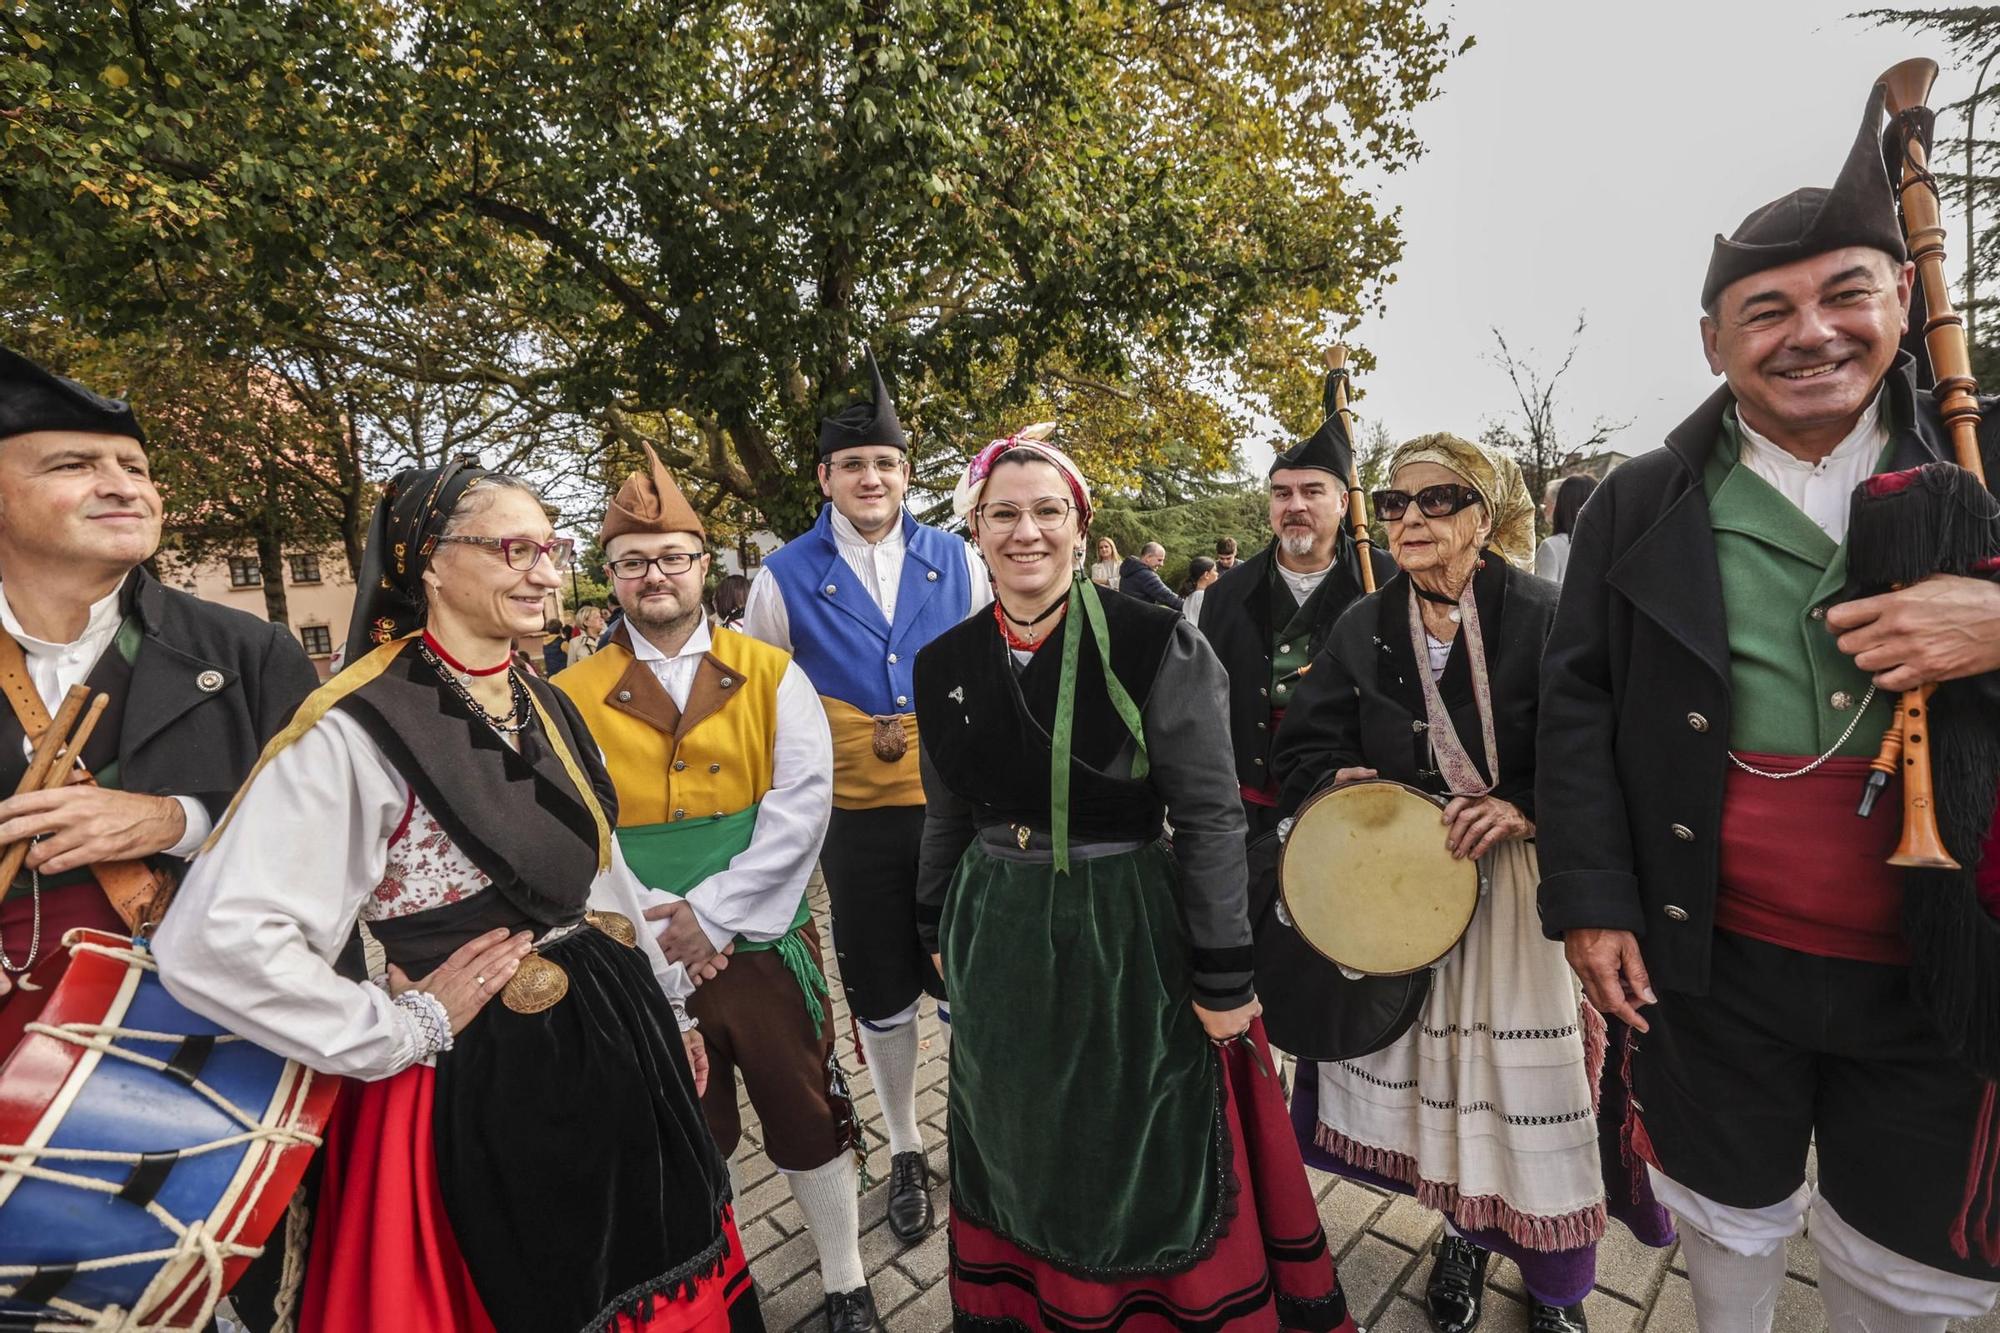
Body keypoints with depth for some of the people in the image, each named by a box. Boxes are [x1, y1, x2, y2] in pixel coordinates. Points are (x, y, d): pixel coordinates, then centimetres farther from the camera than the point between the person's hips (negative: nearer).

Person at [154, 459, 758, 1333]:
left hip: (613, 1042, 7)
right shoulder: (362, 726, -19)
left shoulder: (547, 707, 5)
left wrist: (666, 1009, 14)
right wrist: (408, 1030, -15)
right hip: (483, 1078, -6)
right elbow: (213, 943, -25)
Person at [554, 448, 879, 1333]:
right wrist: (643, 932, -14)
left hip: (765, 942, 0)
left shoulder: (770, 674, -3)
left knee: (807, 1117, 13)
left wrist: (716, 912, -15)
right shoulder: (571, 695, 0)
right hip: (645, 961, 1)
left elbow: (802, 805, -10)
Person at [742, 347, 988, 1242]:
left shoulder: (956, 561, 1)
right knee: (880, 999, 15)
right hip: (854, 820, 0)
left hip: (956, 808, 1)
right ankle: (904, 1152, 38)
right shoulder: (786, 578, -2)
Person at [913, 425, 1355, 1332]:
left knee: (1149, 1153, 16)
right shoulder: (945, 664, 0)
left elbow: (1211, 820, -12)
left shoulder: (1154, 646, -15)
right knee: (1025, 1153, 23)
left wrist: (1222, 978, -11)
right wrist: (939, 932, 16)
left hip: (1128, 938, -4)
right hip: (1000, 942, 4)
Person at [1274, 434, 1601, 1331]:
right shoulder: (1363, 628, 1)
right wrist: (1334, 786, -14)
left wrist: (1528, 811, -24)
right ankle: (1463, 1232, 40)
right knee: (1433, 1062, 13)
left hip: (1524, 879, -2)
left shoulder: (1541, 616, -10)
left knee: (1534, 1077, 5)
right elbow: (1307, 747, 5)